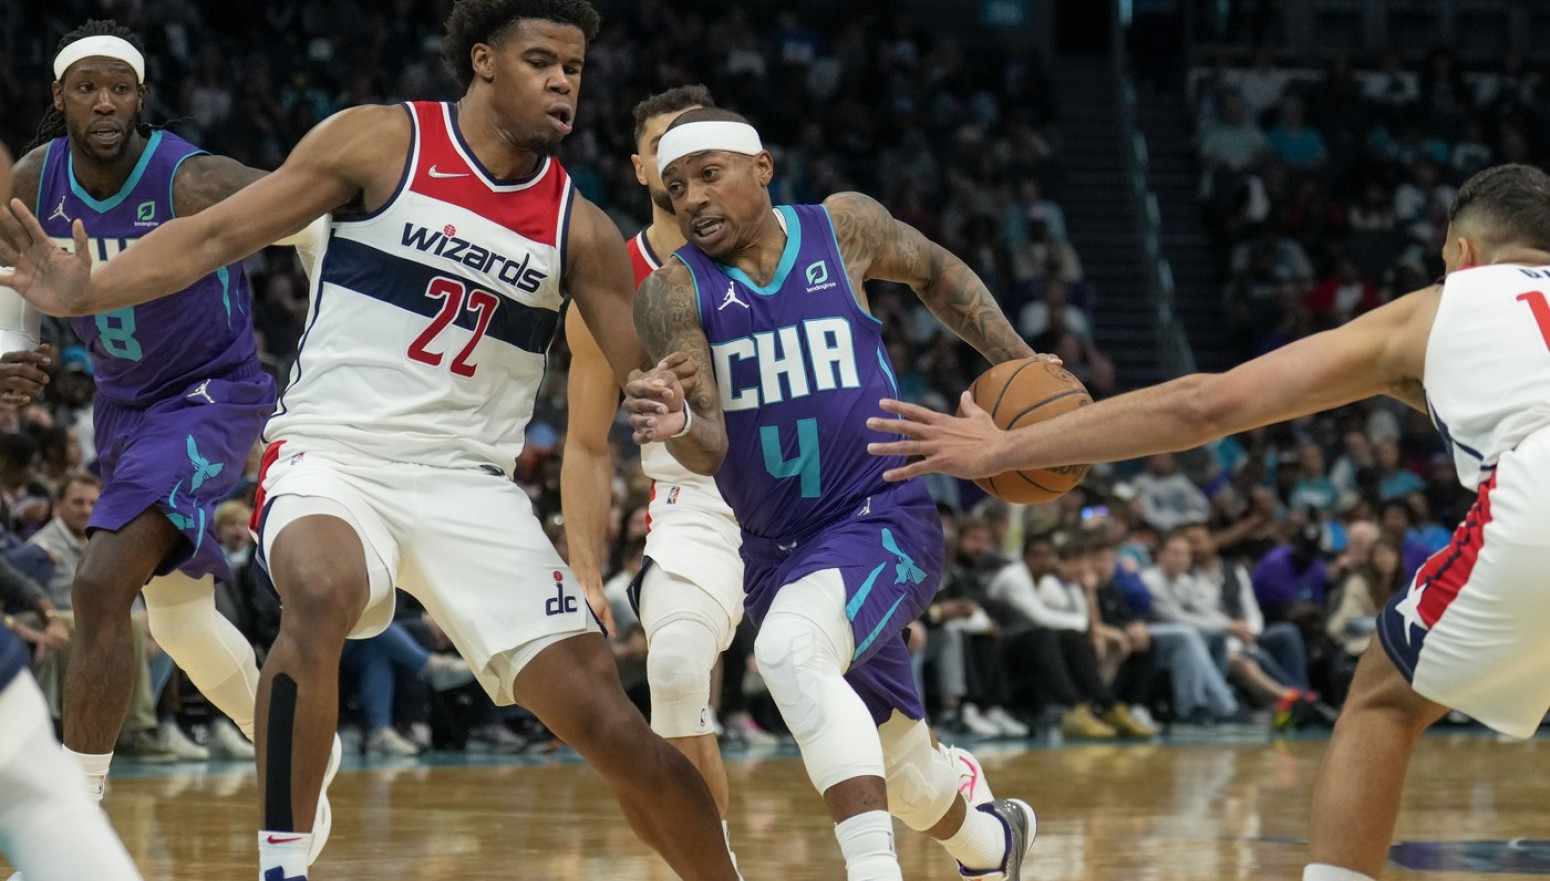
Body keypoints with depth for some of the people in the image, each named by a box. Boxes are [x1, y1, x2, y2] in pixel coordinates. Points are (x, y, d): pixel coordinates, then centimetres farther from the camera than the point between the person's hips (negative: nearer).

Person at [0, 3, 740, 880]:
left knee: (609, 725, -4)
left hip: (469, 484, 3)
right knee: (321, 595, -38)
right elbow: (218, 233, -3)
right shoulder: (383, 142, -3)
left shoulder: (577, 227, 4)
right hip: (332, 455, -3)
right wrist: (84, 292, -16)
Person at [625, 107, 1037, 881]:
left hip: (882, 519, -3)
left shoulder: (843, 227, -4)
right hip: (774, 548, 3)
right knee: (902, 778, 16)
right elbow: (709, 452, -17)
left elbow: (936, 273, 18)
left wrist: (1018, 363, 6)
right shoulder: (674, 293, -7)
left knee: (790, 650, -36)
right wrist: (677, 425, -41)